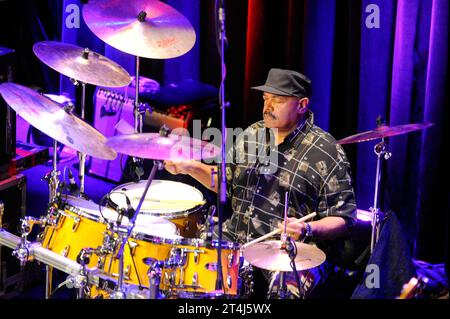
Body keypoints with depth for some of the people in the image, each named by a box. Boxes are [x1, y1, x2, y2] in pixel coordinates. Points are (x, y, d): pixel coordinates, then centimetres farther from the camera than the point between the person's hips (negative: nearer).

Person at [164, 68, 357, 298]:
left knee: (283, 292, -32)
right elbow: (227, 182, 23)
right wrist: (192, 168, 7)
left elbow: (343, 220, -9)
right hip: (237, 239, 6)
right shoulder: (252, 135, 10)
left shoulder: (326, 153, -10)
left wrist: (307, 229, -27)